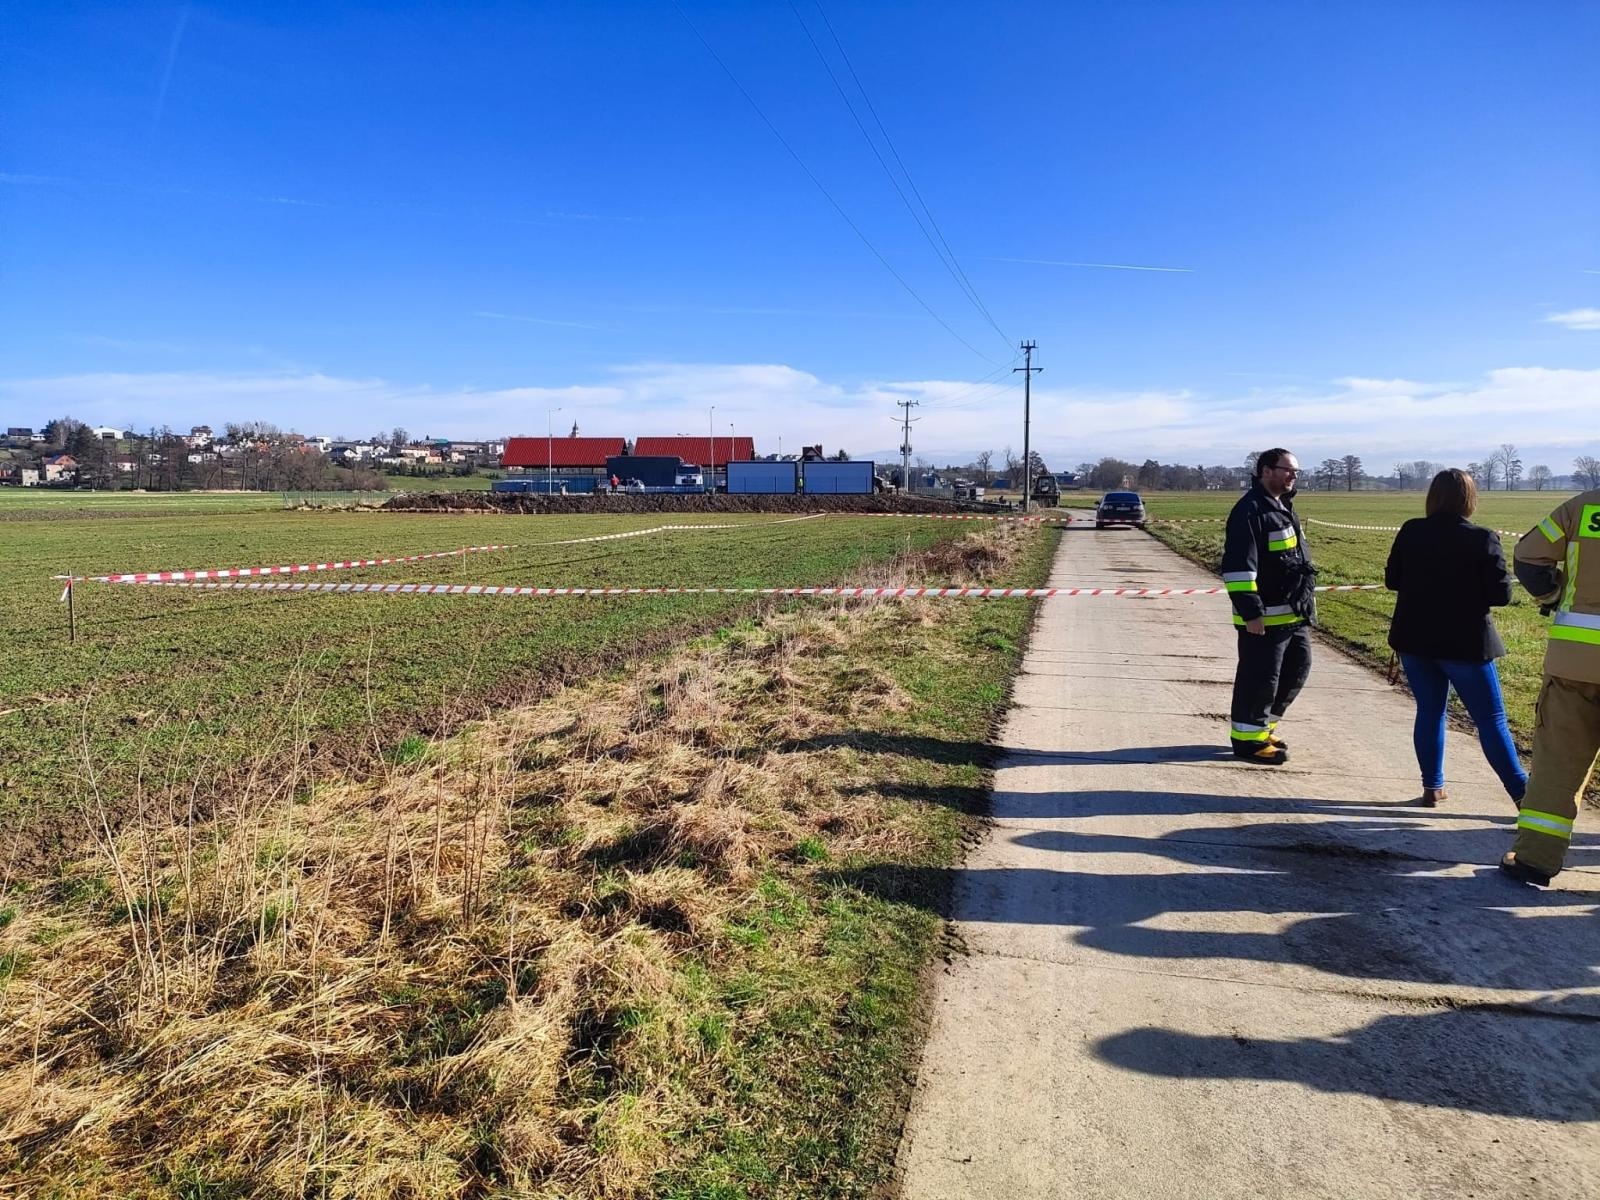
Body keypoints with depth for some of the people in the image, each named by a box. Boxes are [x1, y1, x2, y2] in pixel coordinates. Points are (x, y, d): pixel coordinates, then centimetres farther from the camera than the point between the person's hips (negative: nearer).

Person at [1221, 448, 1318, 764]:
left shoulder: (1283, 507, 16)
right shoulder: (1250, 510, -16)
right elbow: (1237, 566, -23)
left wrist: (1306, 598, 23)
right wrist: (1250, 611, -24)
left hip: (1294, 614, 10)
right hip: (1264, 618, -10)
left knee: (1297, 670, 16)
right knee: (1260, 678, -2)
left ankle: (1263, 726, 30)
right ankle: (1247, 738, 12)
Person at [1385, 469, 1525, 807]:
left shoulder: (1411, 532, -3)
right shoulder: (1482, 539, -12)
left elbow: (1391, 580, 5)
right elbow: (1501, 595, -11)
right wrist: (1471, 588, 7)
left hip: (1414, 640, 3)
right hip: (1464, 643, -3)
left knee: (1429, 711, 15)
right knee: (1491, 720, 5)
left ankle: (1432, 787, 19)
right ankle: (1522, 794, 9)